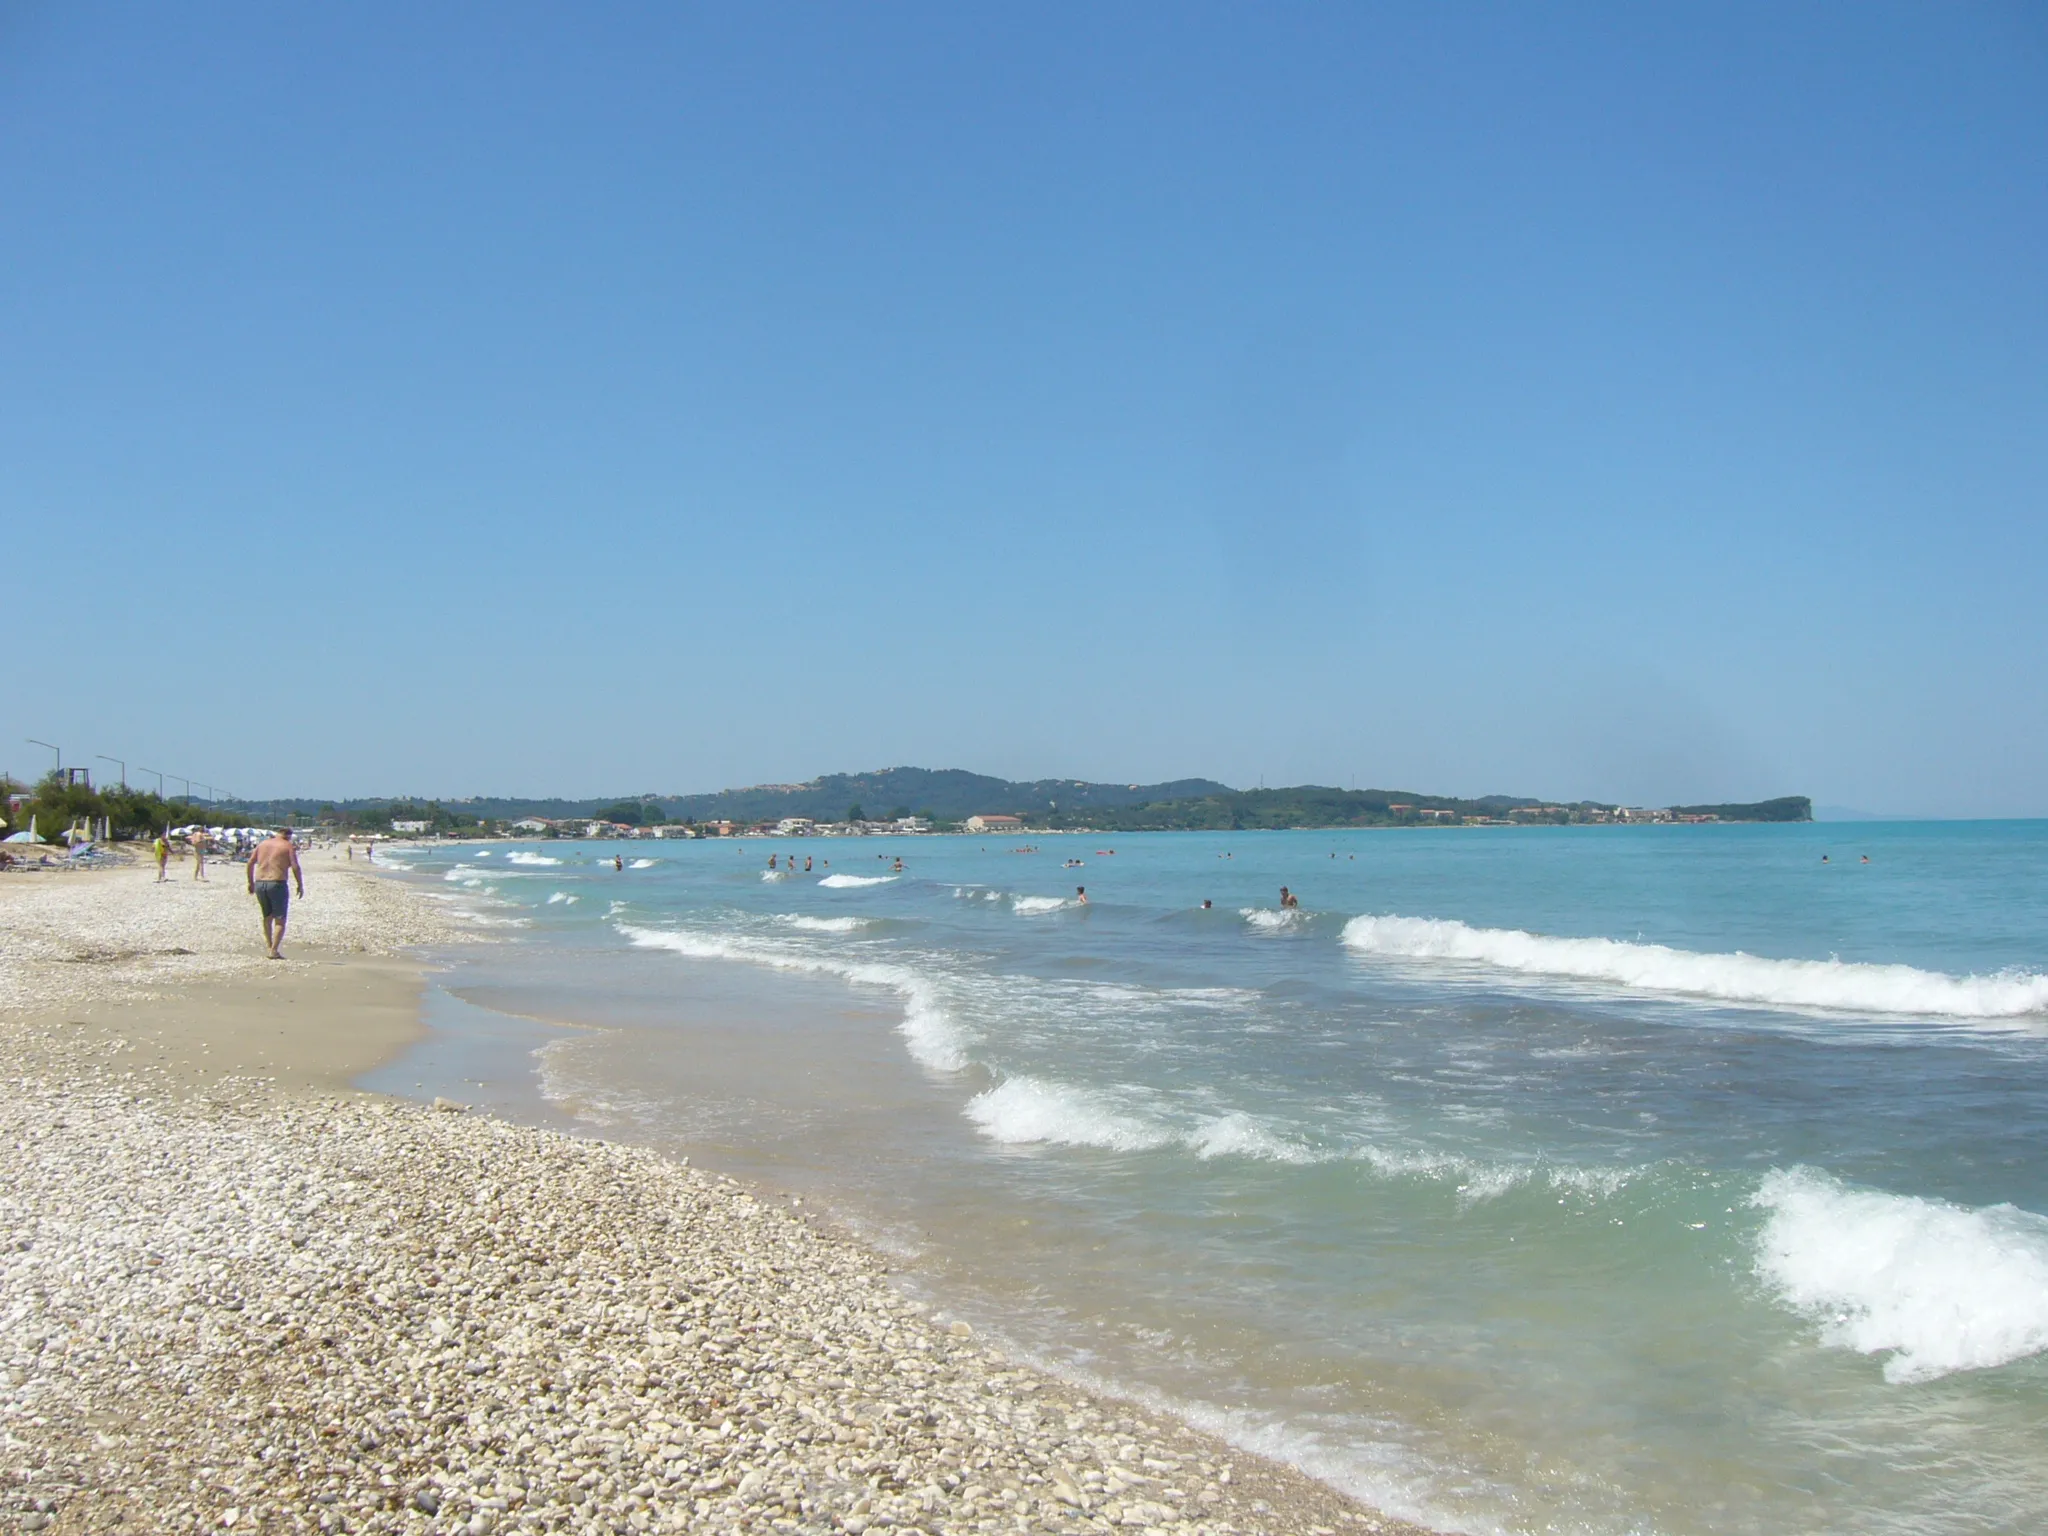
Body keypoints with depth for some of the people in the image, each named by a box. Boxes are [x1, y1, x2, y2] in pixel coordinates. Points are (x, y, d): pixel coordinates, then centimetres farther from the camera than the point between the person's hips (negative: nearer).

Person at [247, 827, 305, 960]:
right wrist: (300, 885, -1)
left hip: (259, 884, 5)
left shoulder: (263, 844, 14)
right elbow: (295, 867, -10)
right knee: (280, 921, 0)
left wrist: (251, 882, 17)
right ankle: (274, 951, -9)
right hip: (277, 884, -5)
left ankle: (269, 946, 18)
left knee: (267, 917, 22)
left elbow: (250, 863, 10)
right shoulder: (288, 847, 0)